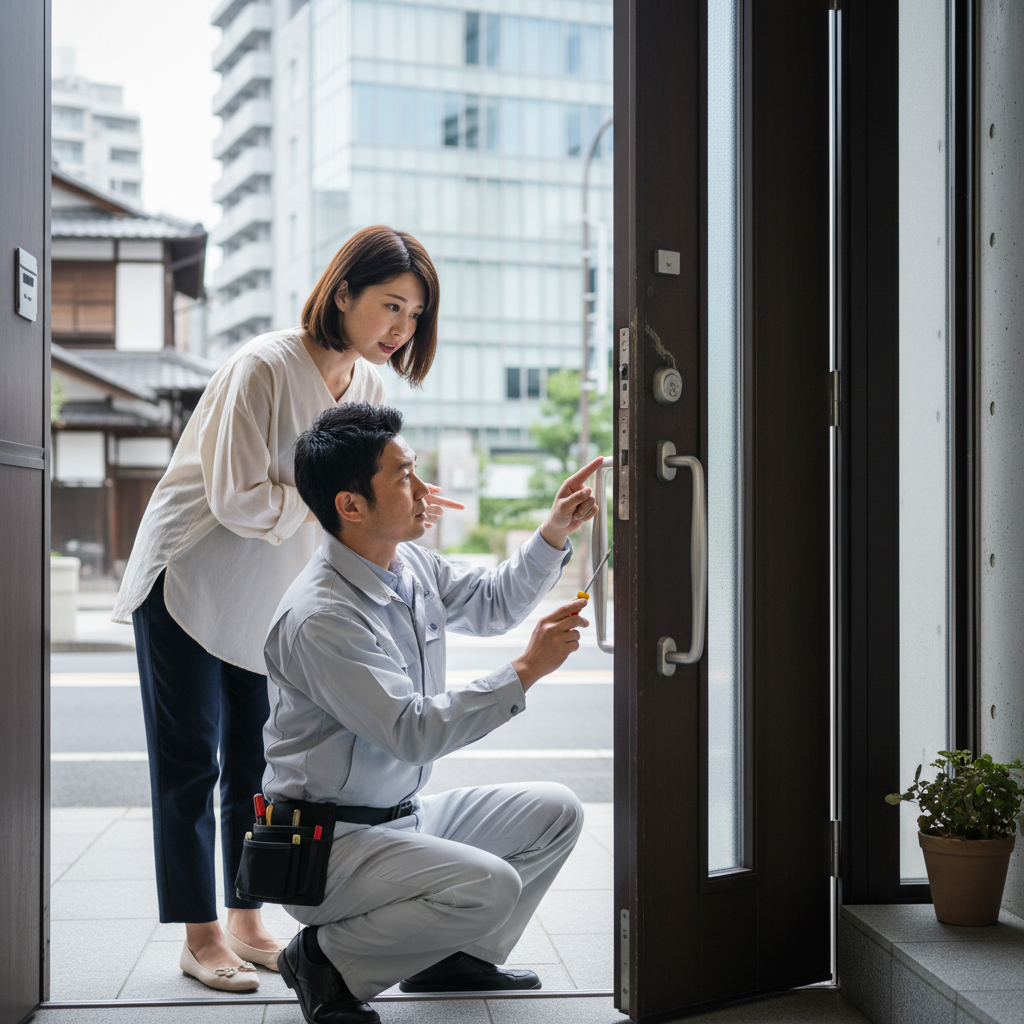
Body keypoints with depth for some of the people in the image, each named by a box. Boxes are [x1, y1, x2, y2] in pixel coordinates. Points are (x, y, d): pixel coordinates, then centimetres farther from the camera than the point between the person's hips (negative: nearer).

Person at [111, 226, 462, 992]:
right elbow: (240, 500, -27)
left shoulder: (368, 384, -2)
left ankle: (247, 922, 24)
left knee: (258, 763, 12)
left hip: (271, 599, 7)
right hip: (190, 584, -7)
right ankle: (200, 936, 11)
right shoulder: (265, 367, -24)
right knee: (191, 763, 1)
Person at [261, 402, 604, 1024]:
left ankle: (453, 956, 17)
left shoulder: (410, 564, 2)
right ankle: (329, 958, -6)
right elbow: (414, 733, -28)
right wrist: (527, 670, -26)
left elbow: (493, 604, 20)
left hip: (405, 814, 9)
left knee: (556, 812, 7)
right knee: (489, 885, -28)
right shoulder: (320, 618, -26)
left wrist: (557, 531, 6)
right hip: (330, 842, -9)